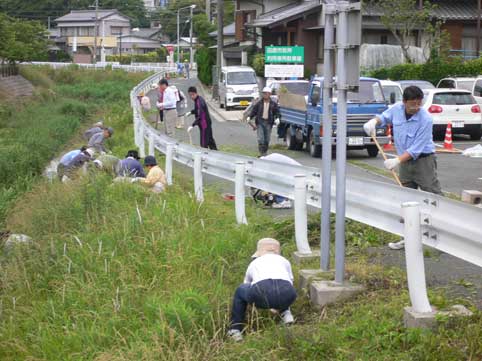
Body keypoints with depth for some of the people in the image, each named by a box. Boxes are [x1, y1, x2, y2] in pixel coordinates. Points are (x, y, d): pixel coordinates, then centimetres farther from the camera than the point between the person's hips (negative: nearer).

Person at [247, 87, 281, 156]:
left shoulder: (273, 104, 3)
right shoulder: (259, 103, 3)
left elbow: (277, 112, 2)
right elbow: (254, 111, 7)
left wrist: (277, 118, -17)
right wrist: (249, 117, -7)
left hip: (268, 123, 1)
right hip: (260, 122, -1)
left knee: (267, 139, 7)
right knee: (261, 139, -10)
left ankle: (265, 153, 22)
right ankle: (261, 154, -8)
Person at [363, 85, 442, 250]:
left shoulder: (425, 119, -21)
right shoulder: (396, 109, -4)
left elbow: (416, 149, -23)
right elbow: (384, 117, 18)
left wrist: (397, 161, -27)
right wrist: (373, 122, -4)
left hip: (423, 160, -6)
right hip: (405, 161, 6)